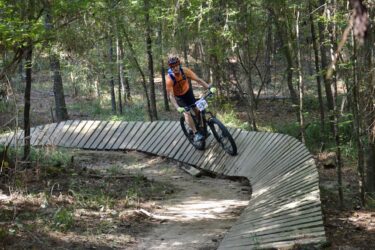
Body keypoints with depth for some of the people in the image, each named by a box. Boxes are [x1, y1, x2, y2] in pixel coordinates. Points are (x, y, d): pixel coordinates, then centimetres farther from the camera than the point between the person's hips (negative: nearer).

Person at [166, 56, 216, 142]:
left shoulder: (184, 71, -27)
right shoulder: (169, 79, -35)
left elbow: (198, 80, -26)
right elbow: (171, 96, -35)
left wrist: (210, 87, -36)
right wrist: (177, 108, -48)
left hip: (188, 91, 3)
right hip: (178, 96, -3)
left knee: (197, 110, -2)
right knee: (186, 113, -19)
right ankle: (196, 133, -17)